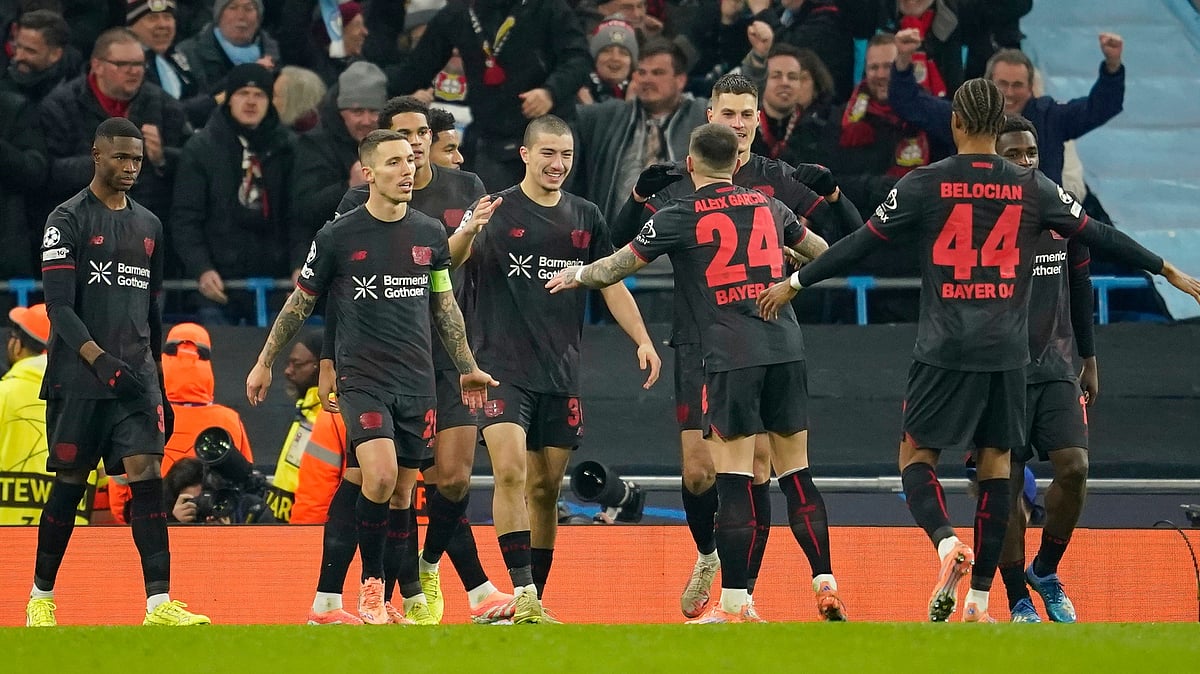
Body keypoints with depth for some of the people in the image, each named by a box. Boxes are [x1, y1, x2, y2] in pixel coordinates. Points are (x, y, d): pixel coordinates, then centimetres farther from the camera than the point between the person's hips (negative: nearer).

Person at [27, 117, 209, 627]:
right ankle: (41, 597, 18)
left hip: (136, 379, 4)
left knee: (147, 477, -9)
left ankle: (159, 603, -16)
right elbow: (59, 308, -12)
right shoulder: (68, 220, -4)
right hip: (79, 379, -4)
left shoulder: (148, 225, 16)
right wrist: (100, 360, -24)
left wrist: (158, 384, 20)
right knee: (69, 485, 2)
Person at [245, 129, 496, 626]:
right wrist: (265, 362, 11)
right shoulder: (337, 237, -4)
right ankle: (371, 585, -7)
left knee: (401, 492, 3)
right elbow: (300, 304, 7)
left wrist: (467, 368, 22)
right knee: (380, 475, -24)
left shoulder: (430, 234, 7)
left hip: (417, 381, 4)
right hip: (362, 377, -4)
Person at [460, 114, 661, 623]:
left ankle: (536, 599, 16)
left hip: (561, 374, 5)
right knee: (510, 472, -20)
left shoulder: (585, 218, 11)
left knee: (545, 489, 8)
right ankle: (522, 593, -22)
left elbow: (612, 285, 17)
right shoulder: (495, 210, -2)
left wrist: (642, 340, 5)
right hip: (502, 367, -5)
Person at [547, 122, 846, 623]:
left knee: (733, 481, -4)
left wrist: (578, 275, 30)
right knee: (796, 475, 10)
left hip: (731, 358, -4)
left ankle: (735, 602, -5)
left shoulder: (679, 218, 0)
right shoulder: (769, 207, 13)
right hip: (786, 350, 4)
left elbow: (619, 266, 10)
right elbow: (822, 253, 30)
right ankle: (826, 585, 6)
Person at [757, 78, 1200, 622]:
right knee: (995, 462, 8)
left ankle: (945, 540, -23)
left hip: (944, 349, -2)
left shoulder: (923, 185, -4)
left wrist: (795, 282, 13)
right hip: (1007, 353, 2)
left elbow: (860, 244, 1)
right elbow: (1101, 237, 10)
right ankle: (979, 600, 6)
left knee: (917, 453, 7)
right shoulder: (1032, 189, 2)